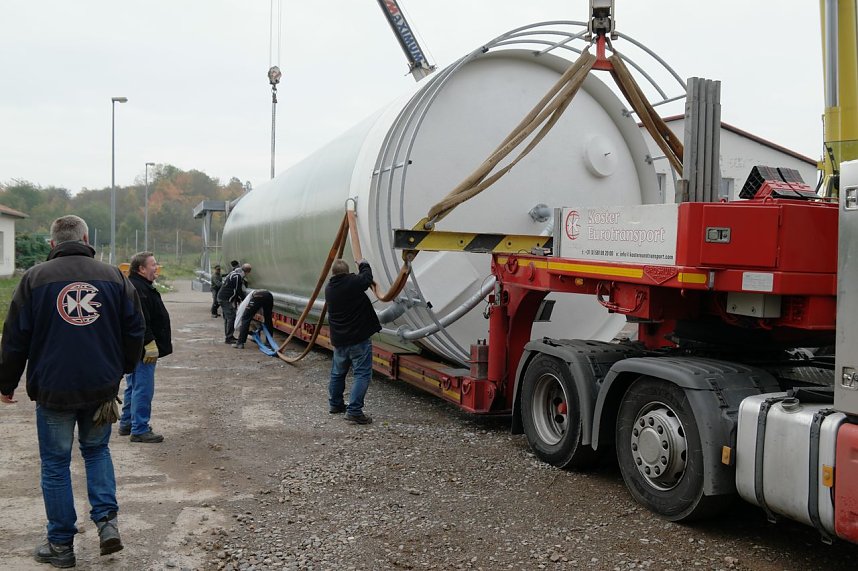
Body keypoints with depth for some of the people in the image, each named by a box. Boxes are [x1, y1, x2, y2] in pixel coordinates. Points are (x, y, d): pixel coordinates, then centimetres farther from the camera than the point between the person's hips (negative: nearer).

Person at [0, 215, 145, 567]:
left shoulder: (35, 278, -4)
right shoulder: (114, 276, 2)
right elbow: (135, 330, 6)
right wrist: (122, 369, 22)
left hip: (53, 390, -2)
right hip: (102, 388, 2)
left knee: (55, 464, 10)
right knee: (96, 450, 22)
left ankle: (61, 545, 17)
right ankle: (107, 520, 7)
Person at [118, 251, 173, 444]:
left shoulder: (142, 286, 16)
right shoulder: (137, 289, -20)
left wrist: (150, 344, 24)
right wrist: (150, 344, -25)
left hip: (137, 349, 12)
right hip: (143, 349, -12)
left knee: (134, 387, 19)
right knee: (143, 389, -6)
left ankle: (126, 424, 29)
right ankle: (139, 430, 0)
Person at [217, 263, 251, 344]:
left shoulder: (234, 274, 15)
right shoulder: (237, 277, -19)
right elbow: (239, 291, -16)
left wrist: (238, 300, 19)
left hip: (222, 297, 11)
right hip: (226, 299, -11)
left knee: (227, 318, 16)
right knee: (231, 318, -9)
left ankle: (228, 337, 24)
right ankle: (229, 338, -7)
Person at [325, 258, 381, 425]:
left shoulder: (329, 288, 4)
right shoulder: (353, 282, -17)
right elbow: (367, 278, 1)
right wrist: (363, 265, 21)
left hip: (338, 339, 7)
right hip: (358, 338, -7)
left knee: (338, 372, 23)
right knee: (362, 374, -4)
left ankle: (335, 404, 38)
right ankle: (354, 410, -10)